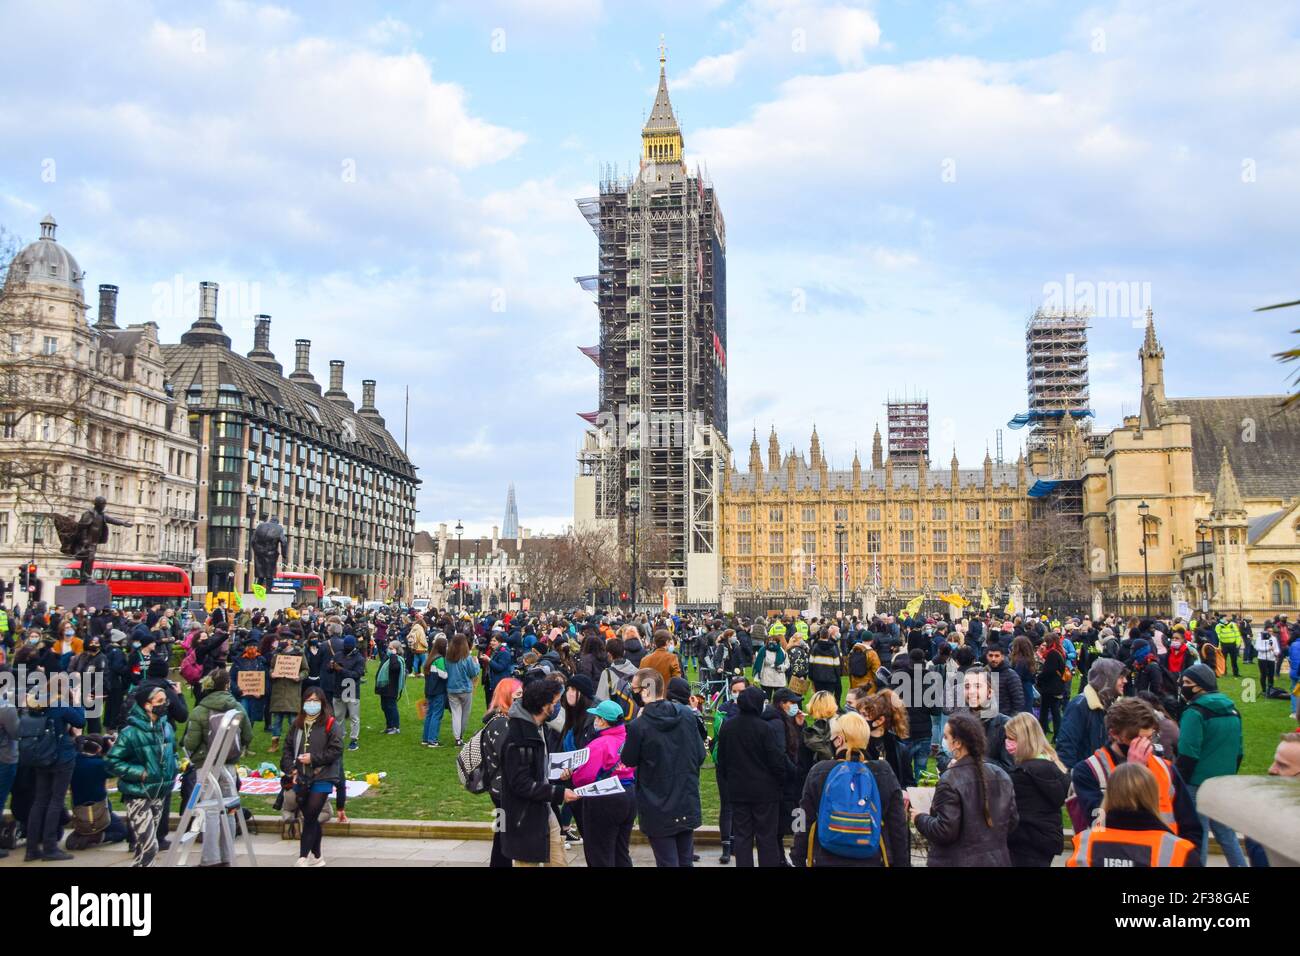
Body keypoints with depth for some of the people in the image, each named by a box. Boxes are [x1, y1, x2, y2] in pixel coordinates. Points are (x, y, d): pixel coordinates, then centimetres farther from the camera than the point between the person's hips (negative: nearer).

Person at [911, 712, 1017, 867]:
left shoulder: (950, 780, -19)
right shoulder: (1000, 774, 2)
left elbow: (945, 831, -20)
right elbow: (1012, 821, 8)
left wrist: (920, 819, -4)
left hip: (959, 861, -6)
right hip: (997, 860, 6)